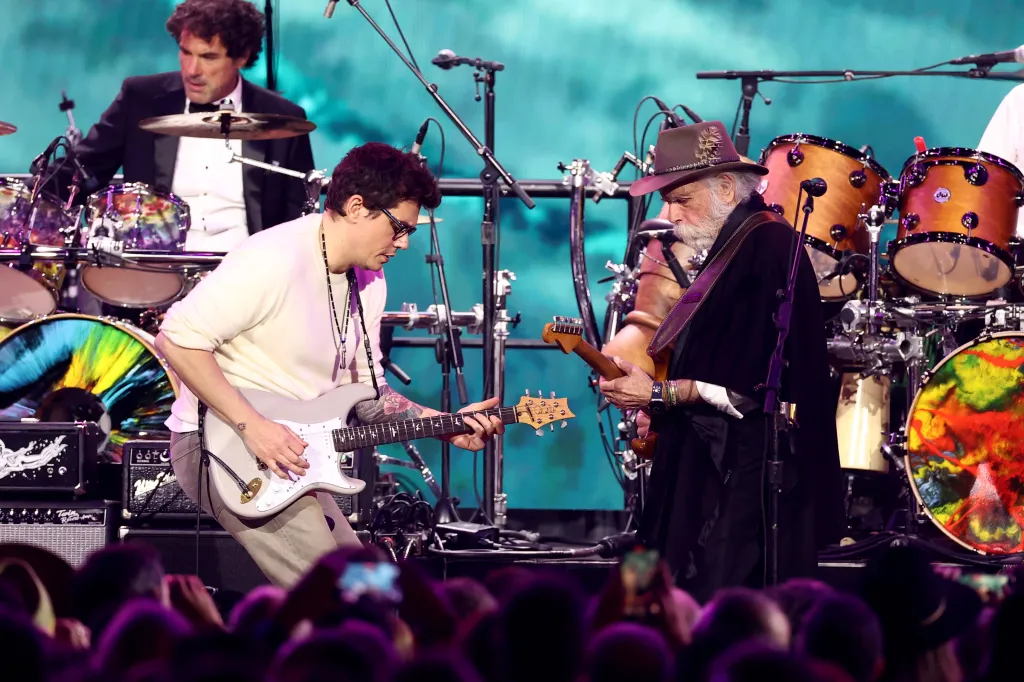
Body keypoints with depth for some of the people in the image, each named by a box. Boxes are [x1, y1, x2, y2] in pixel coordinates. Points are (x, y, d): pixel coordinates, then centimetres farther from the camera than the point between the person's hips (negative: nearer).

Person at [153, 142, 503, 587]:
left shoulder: (368, 281, 9)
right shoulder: (275, 261, -20)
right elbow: (177, 338, -24)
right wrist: (251, 425, -25)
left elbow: (365, 390, 17)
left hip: (289, 456, 10)